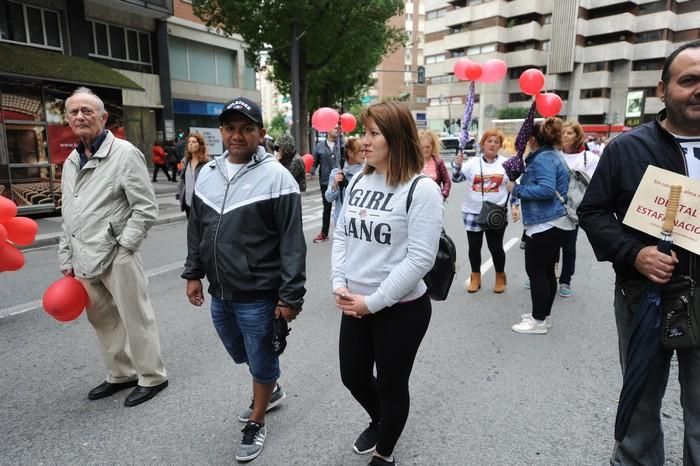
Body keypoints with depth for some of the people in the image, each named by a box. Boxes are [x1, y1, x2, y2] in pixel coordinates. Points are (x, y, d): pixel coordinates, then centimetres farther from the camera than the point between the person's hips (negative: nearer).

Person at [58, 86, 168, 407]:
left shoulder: (124, 153, -8)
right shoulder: (71, 162, 15)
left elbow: (146, 209, -11)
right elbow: (68, 218, 19)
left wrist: (121, 247, -14)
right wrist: (67, 260, 15)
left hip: (116, 257, -8)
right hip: (84, 259, 8)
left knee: (135, 318, 2)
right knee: (102, 320, 17)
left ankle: (152, 377, 19)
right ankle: (121, 374, 34)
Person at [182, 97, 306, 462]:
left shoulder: (276, 177, -15)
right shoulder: (207, 173, 5)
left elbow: (292, 243, -16)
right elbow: (195, 229, 14)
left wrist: (290, 296, -16)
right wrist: (193, 273, 13)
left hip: (259, 296, -6)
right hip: (219, 293, 7)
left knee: (262, 361, 12)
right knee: (241, 355, 26)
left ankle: (256, 423, 37)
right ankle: (270, 391, 53)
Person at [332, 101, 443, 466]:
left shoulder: (422, 190, -16)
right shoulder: (358, 181, 4)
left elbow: (420, 258, -20)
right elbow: (341, 235, 9)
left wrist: (373, 301, -18)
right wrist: (339, 283, -5)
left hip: (401, 309, -6)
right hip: (355, 306, 7)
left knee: (391, 384, 13)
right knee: (353, 377, 20)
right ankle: (379, 422, 52)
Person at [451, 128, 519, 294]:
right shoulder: (473, 162, 3)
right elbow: (457, 178, -4)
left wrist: (515, 207, -3)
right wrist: (457, 165, -22)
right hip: (472, 213, 1)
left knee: (496, 247, 4)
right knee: (474, 246, 8)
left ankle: (500, 277, 26)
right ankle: (475, 277, 25)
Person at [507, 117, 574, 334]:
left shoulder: (543, 158, -16)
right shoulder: (552, 155, 16)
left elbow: (546, 189, -27)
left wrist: (516, 190, -18)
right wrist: (520, 188, 13)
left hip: (545, 224, -10)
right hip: (555, 222, 10)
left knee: (536, 271, -2)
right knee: (546, 270, 15)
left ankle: (539, 321, 6)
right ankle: (543, 315, 26)